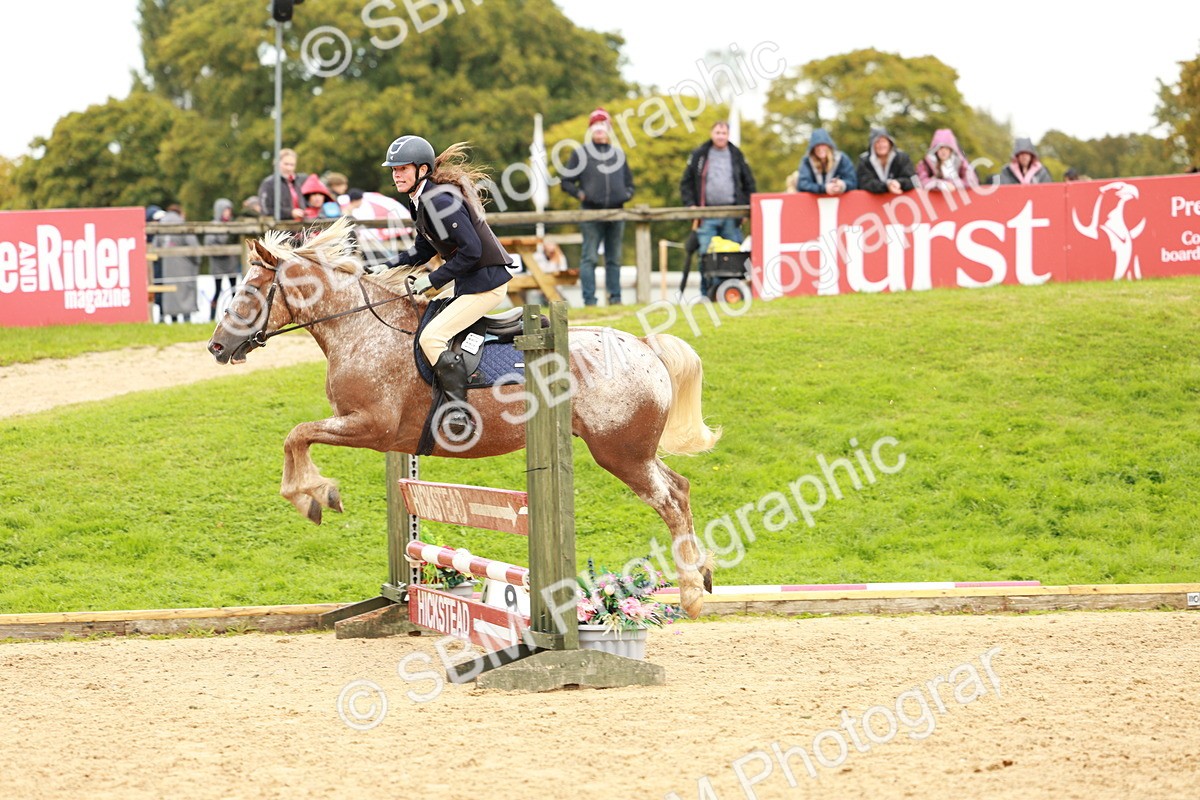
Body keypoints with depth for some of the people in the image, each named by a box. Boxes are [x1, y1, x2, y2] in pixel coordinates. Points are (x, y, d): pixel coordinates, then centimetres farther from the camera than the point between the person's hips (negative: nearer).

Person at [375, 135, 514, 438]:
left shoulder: (440, 202, -22)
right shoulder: (421, 201, 9)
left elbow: (471, 250, -25)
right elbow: (424, 248, 19)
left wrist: (434, 280, -20)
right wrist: (387, 268, 8)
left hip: (485, 282, -11)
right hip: (468, 283, 11)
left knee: (431, 337, -19)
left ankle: (460, 413, -20)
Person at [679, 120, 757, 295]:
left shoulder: (737, 155, 12)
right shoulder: (699, 155, 7)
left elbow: (749, 184, 17)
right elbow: (686, 183, 10)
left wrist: (746, 207, 6)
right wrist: (691, 205, -3)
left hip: (732, 215, 1)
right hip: (707, 216, -1)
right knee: (706, 255, -5)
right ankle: (706, 292, -1)